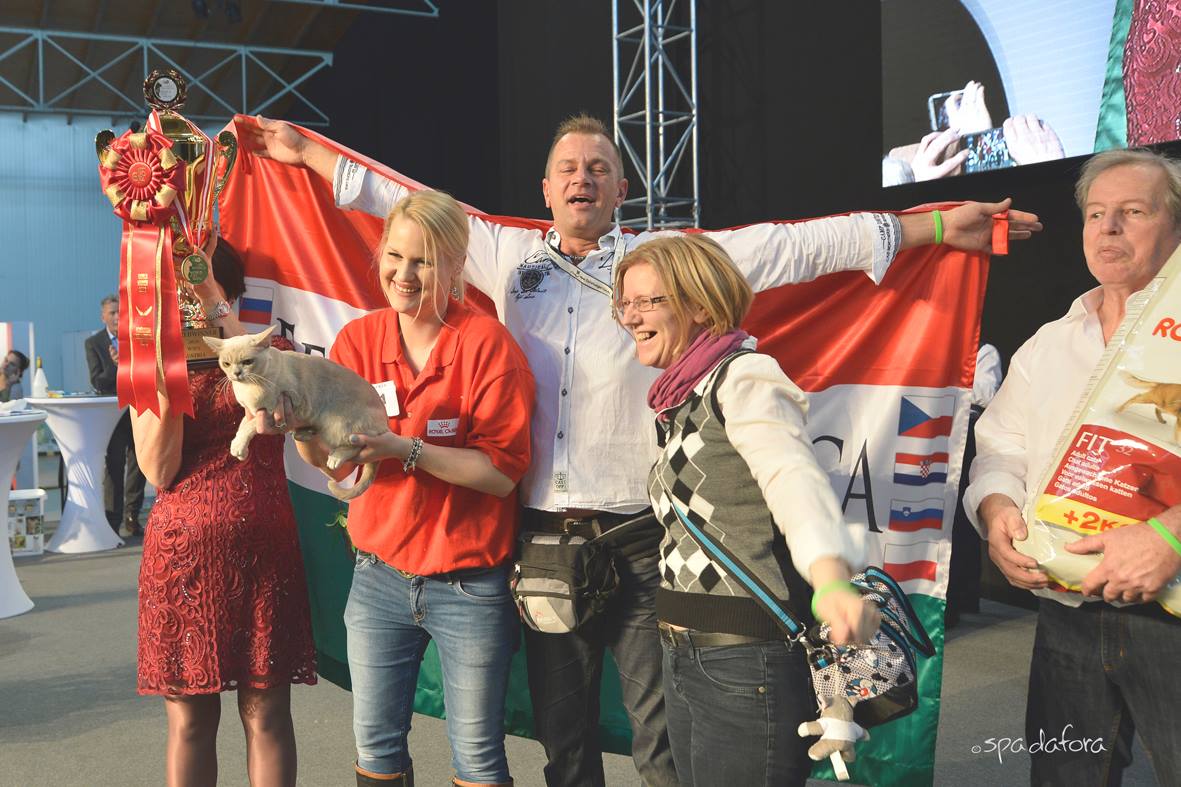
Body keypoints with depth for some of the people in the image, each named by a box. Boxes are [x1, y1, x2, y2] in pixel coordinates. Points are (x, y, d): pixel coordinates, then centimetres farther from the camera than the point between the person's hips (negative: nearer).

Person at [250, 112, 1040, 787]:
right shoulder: (508, 256, 10)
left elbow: (794, 245, -3)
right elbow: (407, 205, 17)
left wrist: (934, 228, -6)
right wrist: (307, 150, 23)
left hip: (641, 539, -3)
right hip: (543, 541, 3)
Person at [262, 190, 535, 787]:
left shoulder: (487, 344, -12)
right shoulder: (358, 339, 1)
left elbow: (501, 471, -18)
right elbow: (334, 461, -3)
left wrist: (406, 449, -28)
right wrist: (299, 428, -23)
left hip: (468, 584, -4)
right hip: (380, 574, 4)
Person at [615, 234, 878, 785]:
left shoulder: (742, 377, -12)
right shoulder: (682, 398, 15)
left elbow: (794, 478, -30)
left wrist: (831, 579, -47)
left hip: (749, 659, -9)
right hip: (685, 655, 9)